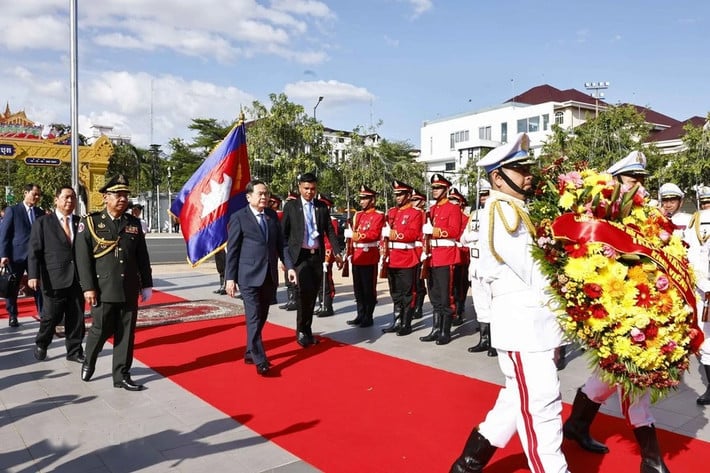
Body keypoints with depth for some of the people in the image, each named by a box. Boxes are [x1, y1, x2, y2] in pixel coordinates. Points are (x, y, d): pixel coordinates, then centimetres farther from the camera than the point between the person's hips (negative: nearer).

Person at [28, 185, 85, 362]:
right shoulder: (42, 222, 3)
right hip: (54, 279, -2)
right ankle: (41, 344, 33)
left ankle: (74, 351, 22)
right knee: (51, 316, 6)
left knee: (76, 318, 8)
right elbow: (34, 251, -2)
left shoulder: (80, 223, 9)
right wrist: (33, 275, -11)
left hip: (77, 279, 2)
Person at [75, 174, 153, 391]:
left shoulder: (134, 223, 8)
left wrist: (146, 285, 9)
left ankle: (121, 376, 17)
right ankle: (89, 361, 34)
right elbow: (82, 257, -5)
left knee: (126, 334, 6)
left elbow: (142, 257, 10)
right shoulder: (90, 222, -1)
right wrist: (88, 287, -11)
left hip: (129, 290, 3)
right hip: (103, 290, -3)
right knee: (101, 330, 4)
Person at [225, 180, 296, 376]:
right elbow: (232, 249, -5)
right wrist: (230, 278, -7)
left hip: (270, 276, 6)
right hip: (249, 277, -5)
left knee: (261, 317, 13)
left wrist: (289, 266, -1)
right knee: (254, 319, -6)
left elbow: (281, 243, 11)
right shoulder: (238, 217, -5)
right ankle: (260, 360, -2)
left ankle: (250, 353, 28)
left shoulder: (272, 215, 10)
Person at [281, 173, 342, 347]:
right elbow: (283, 232, 1)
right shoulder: (290, 206, 1)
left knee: (312, 293, 9)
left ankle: (307, 330, 23)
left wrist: (337, 252, -2)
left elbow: (330, 231, 8)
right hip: (299, 255, -3)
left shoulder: (322, 207, 9)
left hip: (317, 255, 4)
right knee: (304, 291, -14)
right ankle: (302, 330, 3)